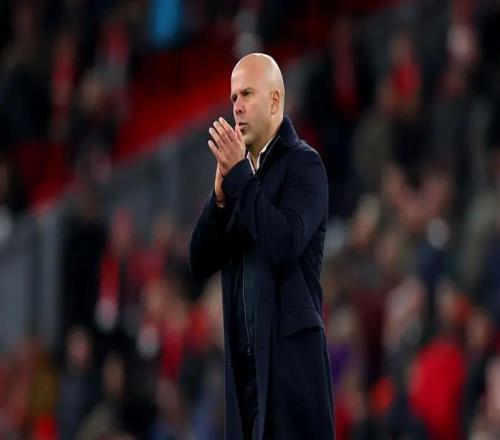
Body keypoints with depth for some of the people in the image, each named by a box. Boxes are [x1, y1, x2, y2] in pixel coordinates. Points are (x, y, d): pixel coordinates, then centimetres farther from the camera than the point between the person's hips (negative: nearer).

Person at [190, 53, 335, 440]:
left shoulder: (303, 163, -5)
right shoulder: (240, 171, 14)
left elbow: (285, 244, -20)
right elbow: (200, 262, 10)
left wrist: (240, 175, -15)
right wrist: (221, 193, -6)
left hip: (291, 353, -6)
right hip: (246, 357, 6)